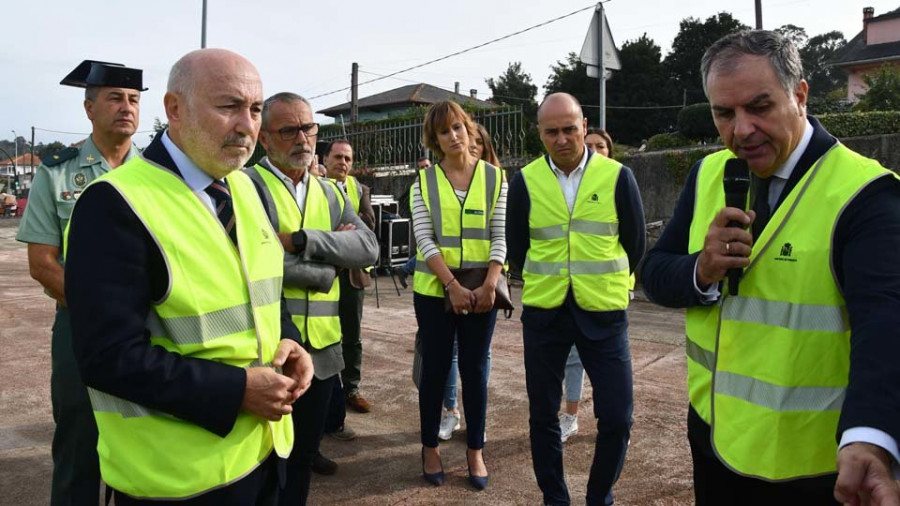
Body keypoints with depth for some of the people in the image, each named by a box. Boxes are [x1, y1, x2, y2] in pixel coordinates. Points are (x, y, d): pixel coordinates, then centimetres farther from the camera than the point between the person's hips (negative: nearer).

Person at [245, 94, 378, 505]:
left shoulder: (330, 193, 11)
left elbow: (369, 247, -3)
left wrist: (301, 240, -16)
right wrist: (330, 259, -9)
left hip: (322, 348, 6)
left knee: (303, 454, 20)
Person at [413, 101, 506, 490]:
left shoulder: (495, 177, 2)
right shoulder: (424, 181, 0)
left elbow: (501, 237, -2)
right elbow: (425, 240, -6)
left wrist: (489, 286, -14)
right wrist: (453, 286, -16)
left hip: (481, 291, 0)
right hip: (435, 289, 0)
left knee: (475, 369, 8)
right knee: (435, 367, 8)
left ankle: (475, 451, 21)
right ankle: (430, 447, 23)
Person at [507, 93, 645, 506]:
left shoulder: (618, 177, -4)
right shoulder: (525, 181, -2)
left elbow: (635, 245, 6)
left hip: (604, 312, -1)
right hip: (543, 312, 1)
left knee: (616, 417, 0)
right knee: (543, 414, 9)